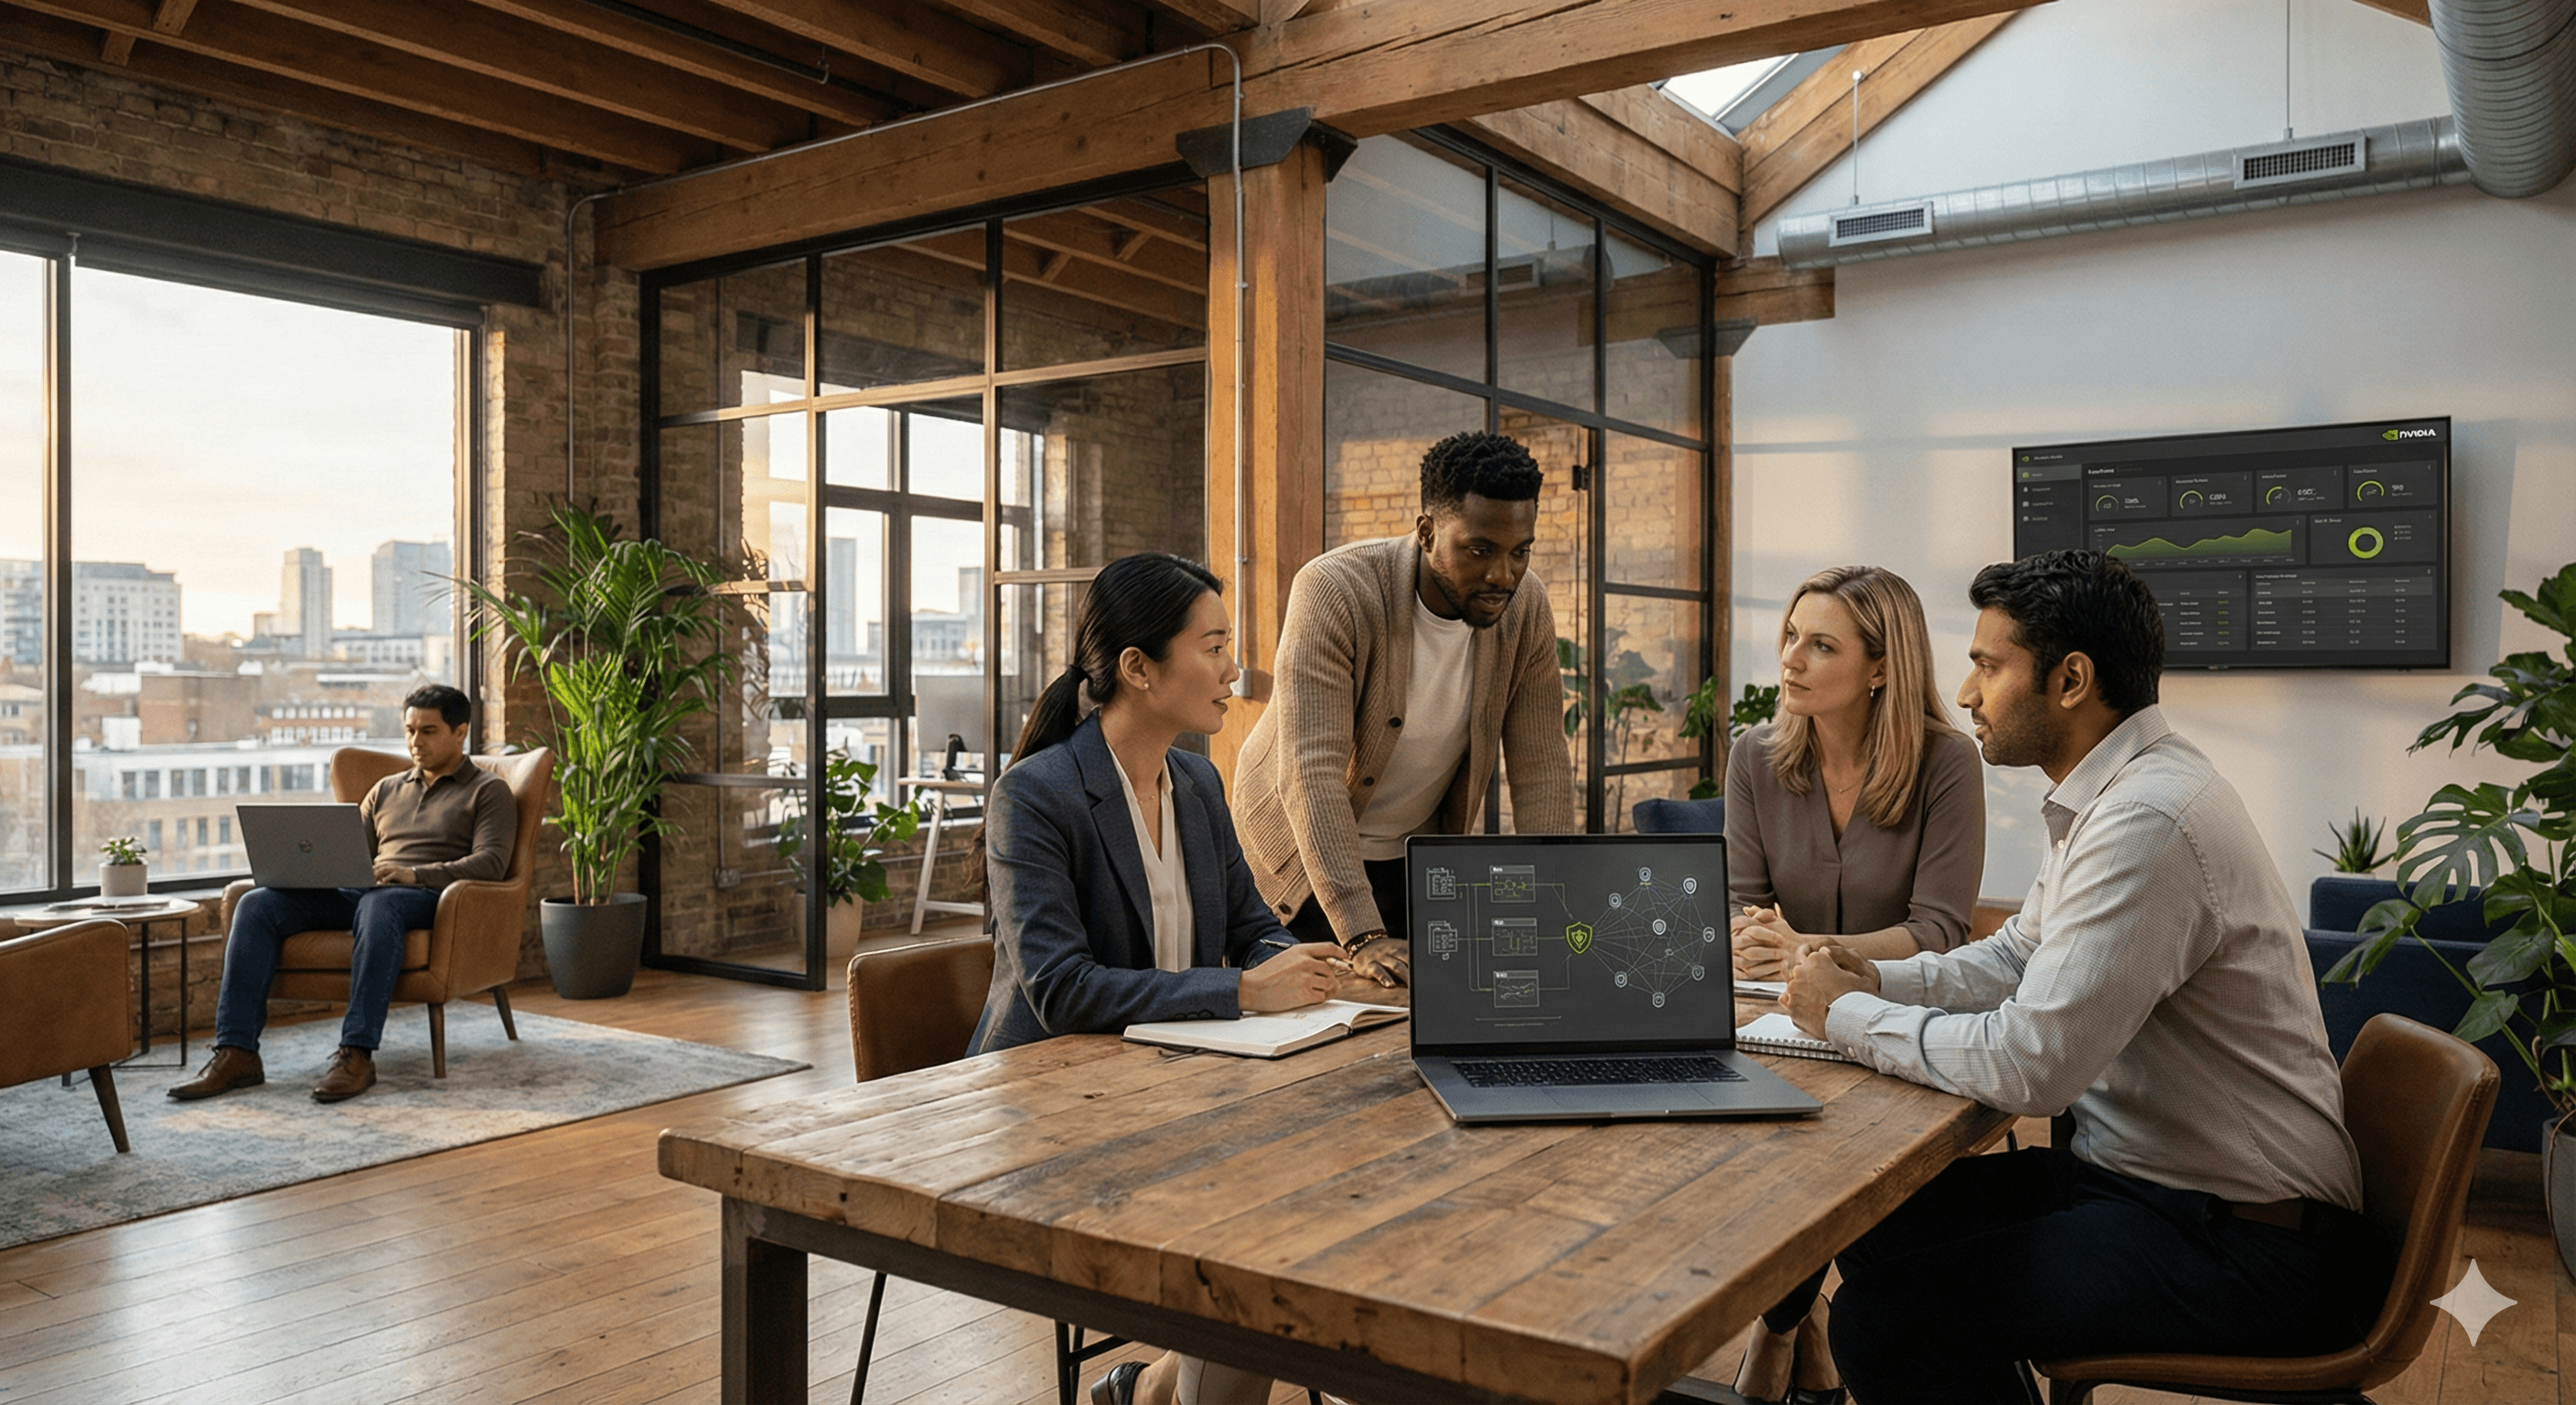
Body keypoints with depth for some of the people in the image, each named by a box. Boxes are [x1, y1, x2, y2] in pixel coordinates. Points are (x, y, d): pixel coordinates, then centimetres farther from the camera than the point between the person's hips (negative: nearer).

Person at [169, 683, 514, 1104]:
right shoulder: (387, 789, 28)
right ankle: (237, 1053, -23)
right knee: (257, 904, -17)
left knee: (378, 904, -41)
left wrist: (415, 873, -20)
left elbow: (490, 862, -7)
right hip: (358, 892, 6)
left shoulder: (488, 791, 9)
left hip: (427, 897, -6)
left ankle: (357, 1055, -44)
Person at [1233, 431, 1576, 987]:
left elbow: (1542, 771, -9)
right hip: (1306, 853, -4)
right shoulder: (1334, 591, -27)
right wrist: (1364, 936, -41)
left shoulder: (1526, 606, -11)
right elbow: (1312, 771, -34)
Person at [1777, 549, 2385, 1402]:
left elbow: (2029, 1064, -28)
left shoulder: (2146, 823, -26)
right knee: (1878, 1224, 9)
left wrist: (1847, 1017, -14)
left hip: (2243, 1248, -10)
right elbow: (2017, 956, 20)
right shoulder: (2112, 793, 8)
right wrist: (1879, 980, 2)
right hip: (2138, 1167, 10)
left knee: (1885, 1313, -18)